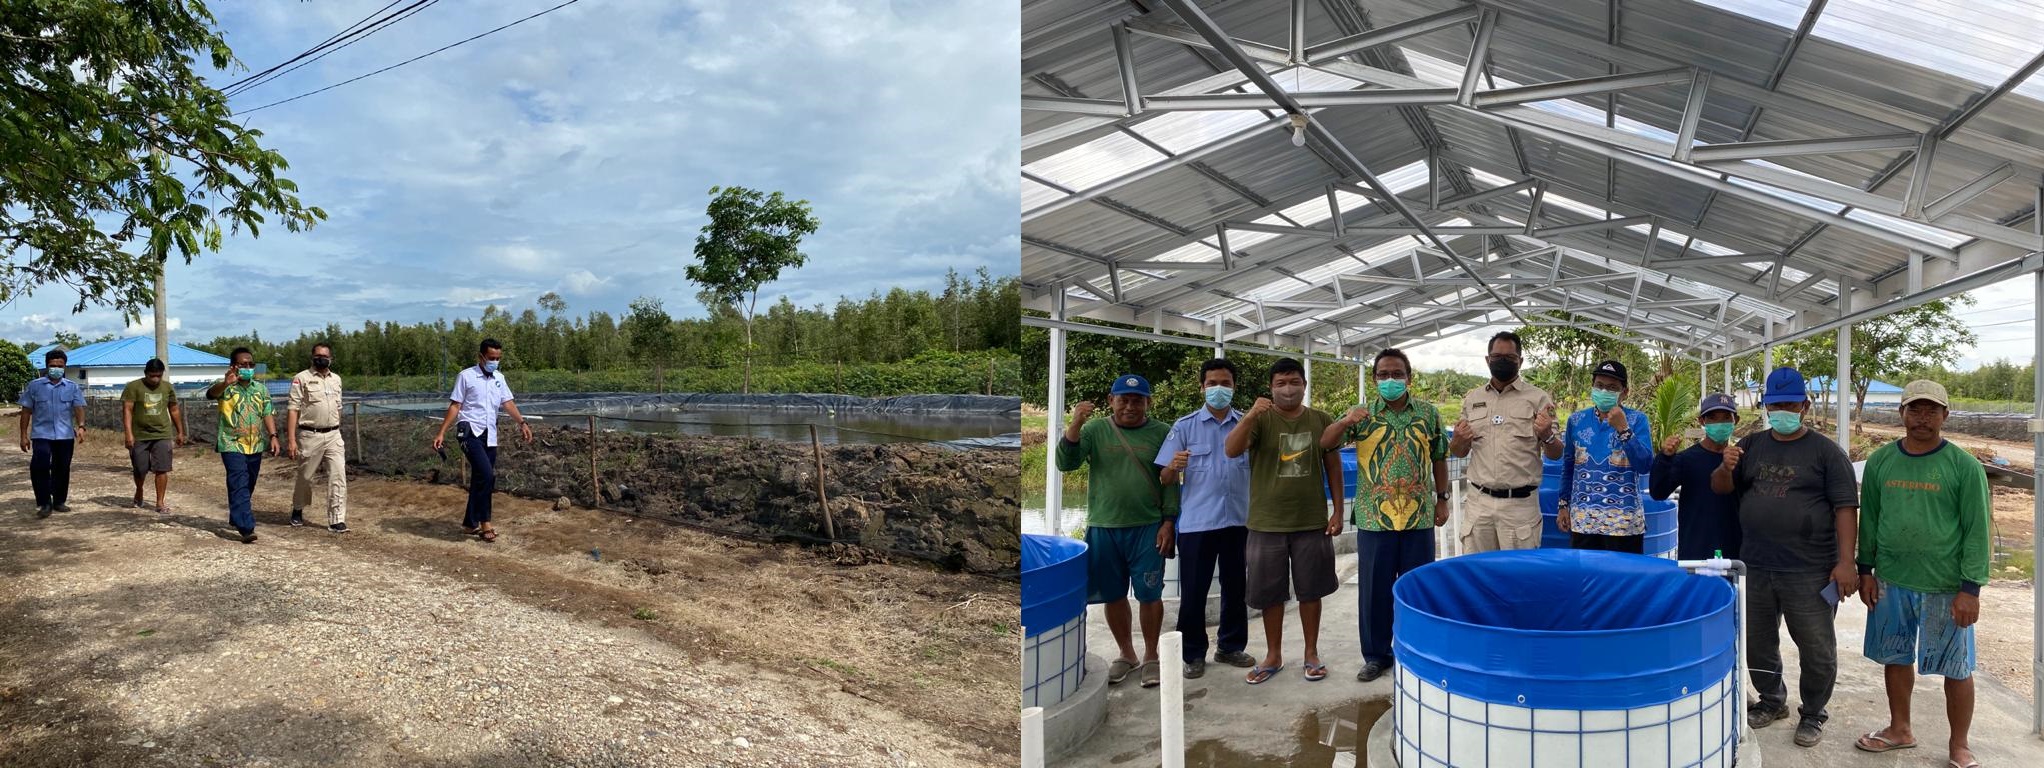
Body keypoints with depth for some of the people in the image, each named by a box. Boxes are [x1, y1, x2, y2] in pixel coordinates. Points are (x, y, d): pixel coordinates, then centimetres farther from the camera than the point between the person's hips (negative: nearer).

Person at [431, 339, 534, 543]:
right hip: (471, 433, -6)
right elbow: (454, 406, -3)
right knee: (486, 475, -20)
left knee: (480, 480, 10)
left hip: (490, 436, 6)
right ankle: (484, 523, -12)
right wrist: (441, 433, -8)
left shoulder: (499, 378, 13)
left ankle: (470, 524, 20)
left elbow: (508, 403, 7)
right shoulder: (466, 376, -3)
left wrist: (522, 423, -9)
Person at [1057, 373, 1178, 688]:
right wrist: (1074, 426, -22)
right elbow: (1066, 464, -9)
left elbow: (1171, 481, 0)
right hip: (1103, 528, 2)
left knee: (1149, 594, 4)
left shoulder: (1161, 433, 0)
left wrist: (1169, 522, -6)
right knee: (1113, 595, 11)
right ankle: (1126, 654, 29)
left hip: (1148, 528, -1)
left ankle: (1150, 657, 22)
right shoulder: (1095, 430, 1)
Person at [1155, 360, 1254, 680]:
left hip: (1238, 521, 2)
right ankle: (1193, 654, 17)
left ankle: (1230, 647, 29)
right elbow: (1165, 480, -3)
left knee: (1235, 587, 14)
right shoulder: (1184, 426, -1)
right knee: (1193, 591, 4)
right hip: (1196, 522, -2)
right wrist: (1174, 468, -25)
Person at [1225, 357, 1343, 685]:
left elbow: (1333, 467, 8)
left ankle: (1312, 653, 27)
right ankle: (1273, 655, 24)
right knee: (1270, 593, 9)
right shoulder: (1259, 419, -5)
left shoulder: (1321, 421, 3)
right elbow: (1230, 450, -20)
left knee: (1310, 590, 11)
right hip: (1267, 524, -1)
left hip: (1312, 523, 1)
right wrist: (1250, 415, -34)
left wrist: (1338, 511, 3)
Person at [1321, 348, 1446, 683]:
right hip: (1374, 519, 0)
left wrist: (1442, 499, 8)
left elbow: (1438, 458, 12)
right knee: (1375, 590, 7)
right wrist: (1345, 422, -28)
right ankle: (1376, 655, 20)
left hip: (1419, 518, 1)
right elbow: (1325, 444, -9)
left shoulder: (1429, 413, 4)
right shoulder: (1362, 415, 0)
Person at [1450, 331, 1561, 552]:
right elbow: (1458, 453, 15)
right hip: (1479, 503, 3)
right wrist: (1458, 440, -7)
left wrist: (1546, 436, -21)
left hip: (1521, 504, -3)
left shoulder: (1538, 398, 0)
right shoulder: (1472, 399, 10)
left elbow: (1555, 454, 1)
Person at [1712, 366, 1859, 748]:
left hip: (1809, 573, -4)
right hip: (1755, 568, 4)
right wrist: (1726, 468, -15)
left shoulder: (1826, 452, -4)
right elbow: (1721, 487, 8)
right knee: (1758, 643, 16)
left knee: (1817, 649, 6)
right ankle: (1772, 701, 34)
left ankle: (1813, 713, 24)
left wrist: (1846, 562, -15)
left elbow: (1846, 508, -7)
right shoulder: (1751, 446, 9)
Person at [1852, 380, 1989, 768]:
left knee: (1956, 669, 7)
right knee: (1896, 659, 15)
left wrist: (1970, 589, -11)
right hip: (1891, 582, 3)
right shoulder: (1880, 461, 2)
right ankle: (1900, 729, 32)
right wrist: (1865, 569, 5)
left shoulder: (1965, 467, -8)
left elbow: (1977, 531, -8)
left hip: (1946, 588, -3)